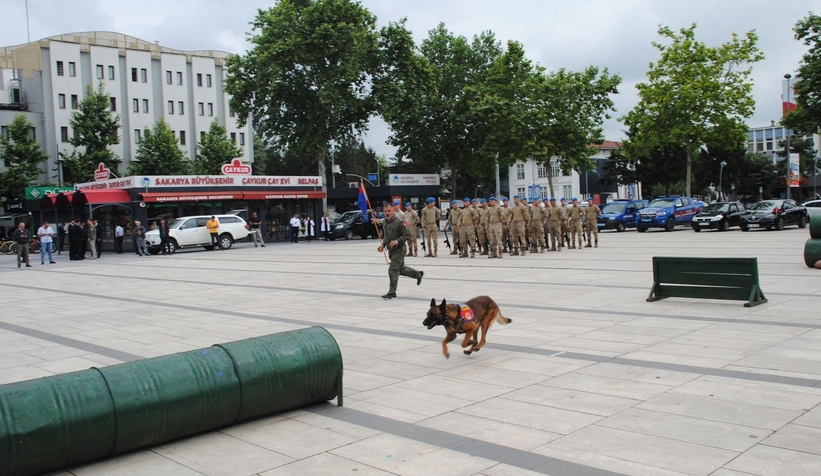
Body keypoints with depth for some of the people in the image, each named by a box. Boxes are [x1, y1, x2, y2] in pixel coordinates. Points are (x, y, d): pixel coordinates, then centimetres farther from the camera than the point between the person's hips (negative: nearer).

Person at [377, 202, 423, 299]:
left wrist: (397, 241, -27)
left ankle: (392, 292, -2)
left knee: (392, 271, -11)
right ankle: (418, 274, 43)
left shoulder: (399, 222, -17)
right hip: (391, 251, 9)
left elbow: (408, 235, -18)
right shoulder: (386, 223, 9)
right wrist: (383, 245, 8)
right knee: (401, 269, 21)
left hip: (399, 250, -9)